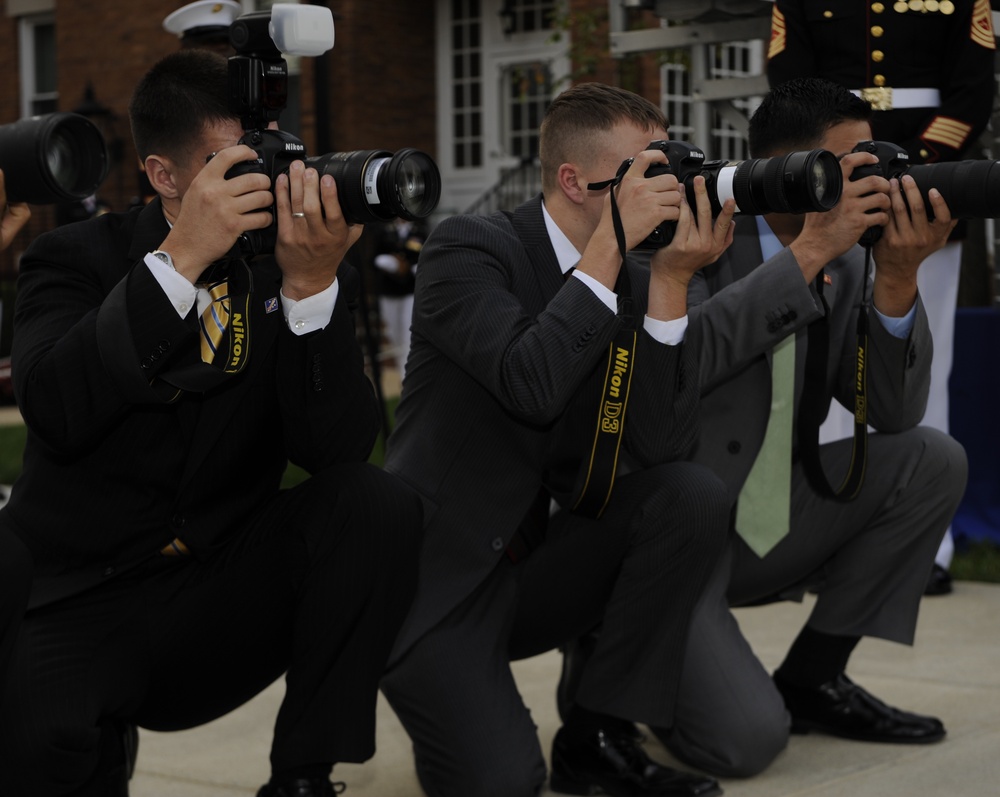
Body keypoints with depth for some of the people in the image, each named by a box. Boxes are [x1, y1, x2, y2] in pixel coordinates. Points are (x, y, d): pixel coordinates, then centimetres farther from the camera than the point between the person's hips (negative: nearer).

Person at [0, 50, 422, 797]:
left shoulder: (297, 268, 1)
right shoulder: (80, 258, -2)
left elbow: (335, 448, -13)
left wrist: (312, 284, -26)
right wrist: (180, 257, -29)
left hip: (228, 597, 3)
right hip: (78, 607, -3)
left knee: (380, 504, -23)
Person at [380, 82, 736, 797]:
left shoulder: (634, 283, 2)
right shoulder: (467, 248, -13)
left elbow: (659, 443, -12)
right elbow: (530, 386, -32)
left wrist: (672, 280, -18)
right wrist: (611, 243, -27)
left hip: (533, 569, 6)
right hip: (436, 576, -6)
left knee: (694, 495, -18)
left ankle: (596, 736, -6)